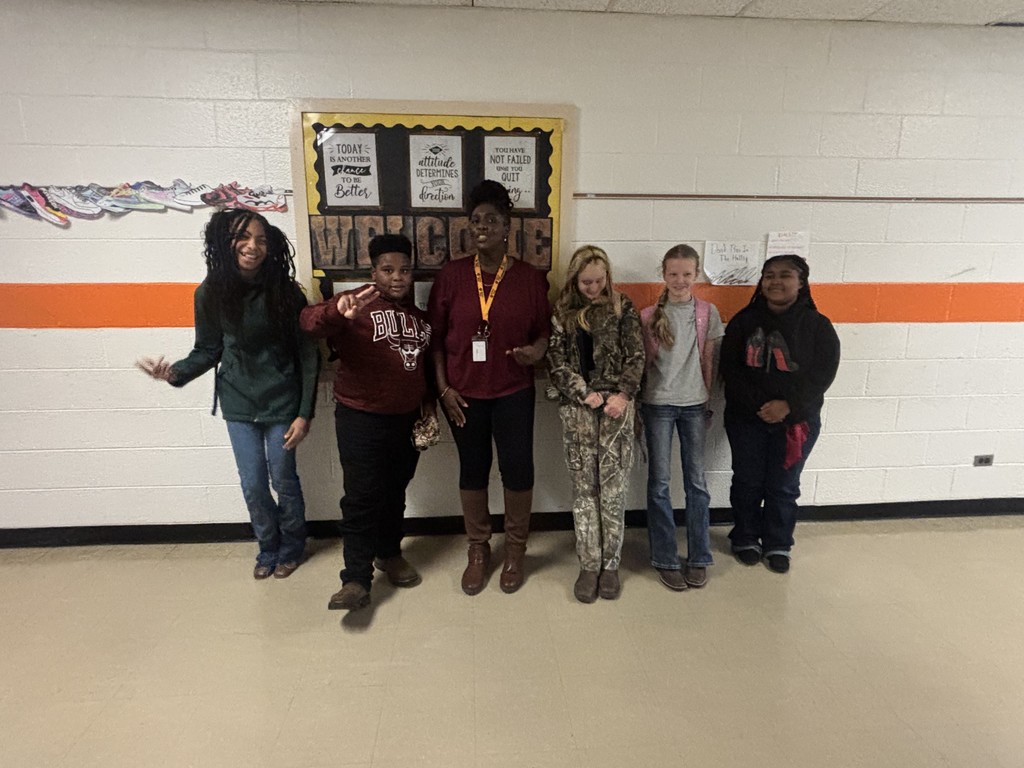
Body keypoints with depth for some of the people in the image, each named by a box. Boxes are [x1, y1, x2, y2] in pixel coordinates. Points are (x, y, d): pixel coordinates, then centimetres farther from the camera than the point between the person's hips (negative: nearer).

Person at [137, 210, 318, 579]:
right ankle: (268, 547, 38)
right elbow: (209, 351, 3)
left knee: (283, 480, 10)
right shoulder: (211, 293, -7)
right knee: (253, 486, 10)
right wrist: (177, 372, -18)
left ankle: (291, 547, 37)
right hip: (238, 404, 3)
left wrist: (304, 413, -12)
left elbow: (308, 355, -11)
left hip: (281, 402, -2)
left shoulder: (284, 291, -15)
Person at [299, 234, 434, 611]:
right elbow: (309, 321, -28)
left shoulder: (419, 314, 11)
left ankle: (390, 553, 36)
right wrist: (337, 310, -48)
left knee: (396, 492, 17)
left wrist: (428, 403, 13)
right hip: (361, 420, -6)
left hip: (407, 420, 6)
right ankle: (356, 580, 5)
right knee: (363, 498, -5)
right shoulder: (358, 305, -10)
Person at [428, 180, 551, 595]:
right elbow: (436, 337, 1)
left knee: (518, 468, 4)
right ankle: (478, 550, 31)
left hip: (514, 393, 0)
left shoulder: (530, 278, -2)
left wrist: (538, 348, -17)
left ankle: (515, 551, 27)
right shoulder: (451, 275, -1)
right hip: (464, 393, 1)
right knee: (472, 469, 11)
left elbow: (544, 330, 6)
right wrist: (444, 388, -4)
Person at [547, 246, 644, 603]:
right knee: (584, 490, 4)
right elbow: (556, 363, 0)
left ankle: (610, 564, 16)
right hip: (577, 409, 1)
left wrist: (624, 394, -12)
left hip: (616, 406, 0)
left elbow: (636, 357, 1)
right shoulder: (561, 312, 6)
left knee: (613, 490, 2)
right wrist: (586, 395, -10)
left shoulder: (623, 309, 6)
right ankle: (589, 565, 16)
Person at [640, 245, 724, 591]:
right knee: (659, 482, 4)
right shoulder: (649, 316, -2)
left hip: (695, 404, 1)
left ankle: (698, 558, 20)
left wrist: (707, 397, 7)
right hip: (658, 405, -1)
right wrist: (636, 404, -2)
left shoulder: (708, 313, 1)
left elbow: (710, 361, 6)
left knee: (696, 480, 6)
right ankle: (666, 559, 15)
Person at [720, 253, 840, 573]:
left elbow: (823, 373, -7)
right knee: (747, 481, 11)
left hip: (797, 421, 0)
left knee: (783, 486, 10)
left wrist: (788, 405, -18)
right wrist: (757, 405, -16)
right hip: (746, 419, 1)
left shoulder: (817, 325, -3)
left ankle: (778, 544, 30)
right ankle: (745, 539, 30)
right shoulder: (744, 320, -2)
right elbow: (730, 368, -6)